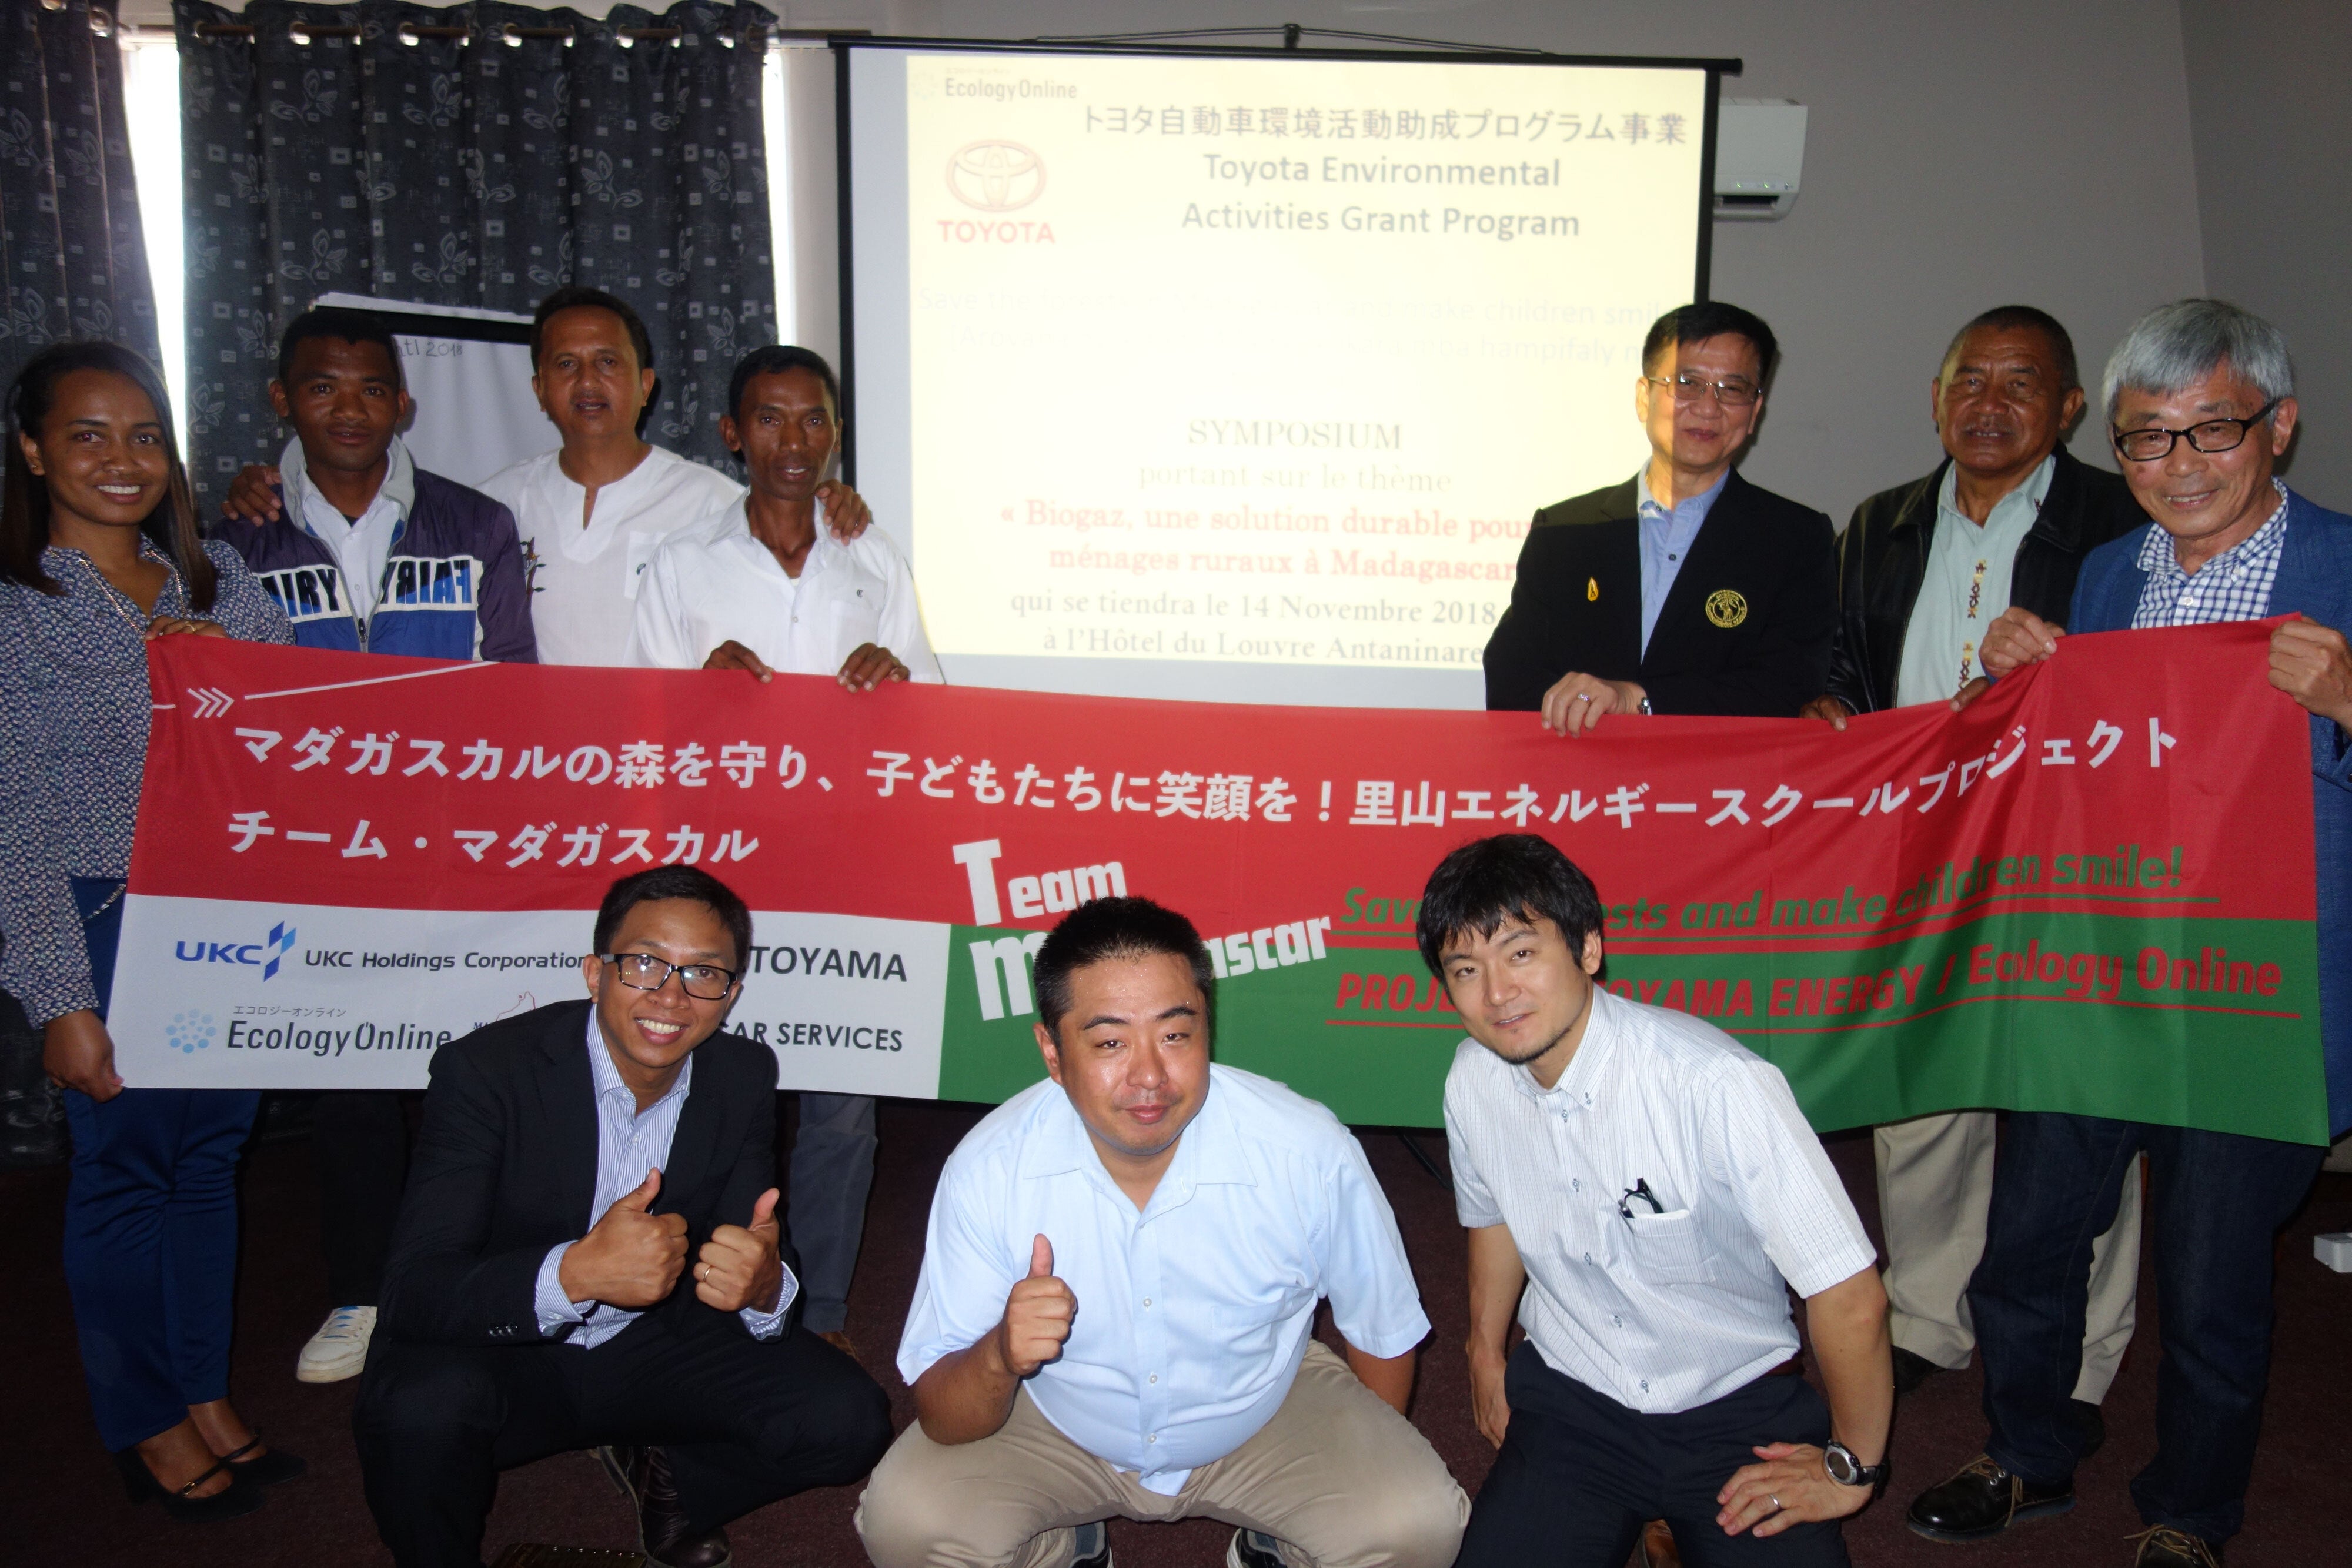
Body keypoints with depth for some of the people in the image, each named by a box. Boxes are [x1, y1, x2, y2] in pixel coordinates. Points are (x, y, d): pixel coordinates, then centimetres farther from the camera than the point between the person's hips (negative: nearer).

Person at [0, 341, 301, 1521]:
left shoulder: (218, 582, 6)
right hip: (105, 926, -4)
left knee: (212, 1151, 14)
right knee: (123, 1166, 8)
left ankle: (207, 1395, 31)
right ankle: (146, 1426, 27)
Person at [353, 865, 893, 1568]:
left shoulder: (744, 1078, -8)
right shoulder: (486, 1070, -21)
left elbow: (749, 1253, -8)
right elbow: (414, 1293, -26)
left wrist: (764, 1286, -34)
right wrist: (576, 1273, -45)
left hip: (660, 1344, 3)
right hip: (510, 1353, -3)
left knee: (846, 1421, -17)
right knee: (422, 1403, -35)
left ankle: (673, 1484, 14)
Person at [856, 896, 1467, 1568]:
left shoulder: (1310, 1155, -26)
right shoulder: (988, 1171, -25)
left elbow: (1384, 1334, -6)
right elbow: (943, 1421, -19)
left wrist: (1361, 1470, 5)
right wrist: (1000, 1358, -40)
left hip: (1262, 1416, 0)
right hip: (1060, 1429, 0)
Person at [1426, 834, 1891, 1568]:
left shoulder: (1718, 1085, -27)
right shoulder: (1472, 1080, -9)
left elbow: (1851, 1298, -20)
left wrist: (1851, 1467, -8)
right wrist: (1486, 1350, 24)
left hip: (1737, 1405, -3)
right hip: (1571, 1397, 3)